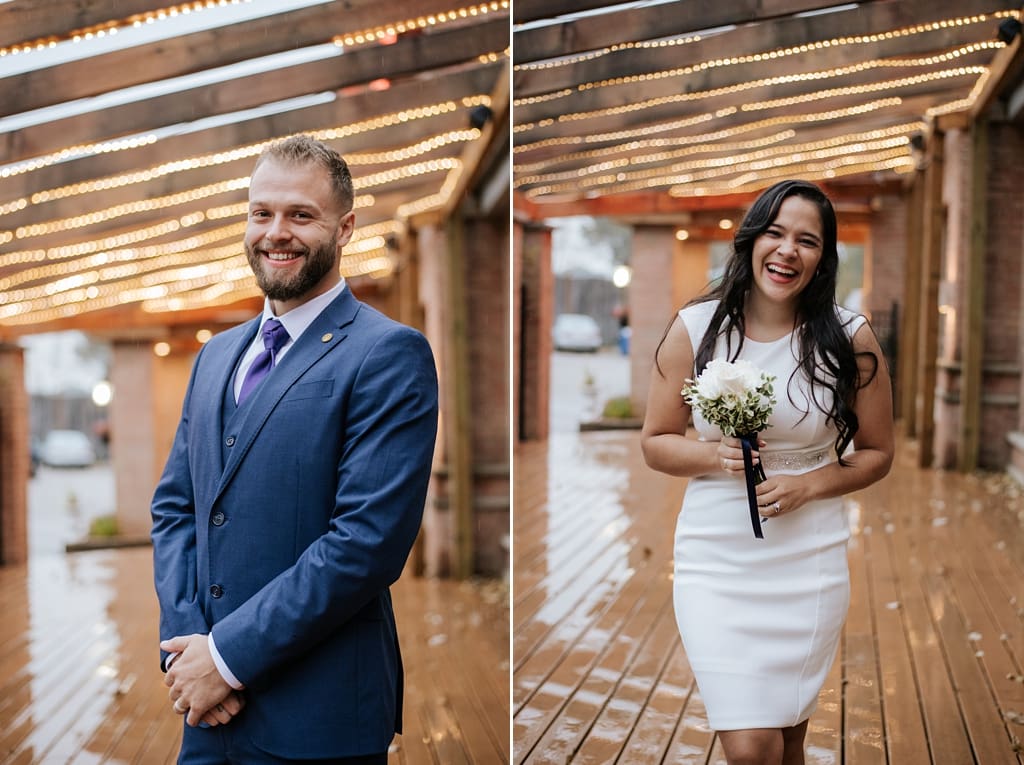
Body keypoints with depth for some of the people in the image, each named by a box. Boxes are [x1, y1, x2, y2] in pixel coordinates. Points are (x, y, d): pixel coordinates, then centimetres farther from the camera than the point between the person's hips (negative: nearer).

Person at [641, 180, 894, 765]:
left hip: (809, 560, 1)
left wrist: (806, 485, -12)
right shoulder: (696, 328, -4)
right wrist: (716, 455, -16)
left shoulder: (851, 338, -4)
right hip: (715, 559, -1)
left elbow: (877, 453, 5)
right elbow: (656, 443, 3)